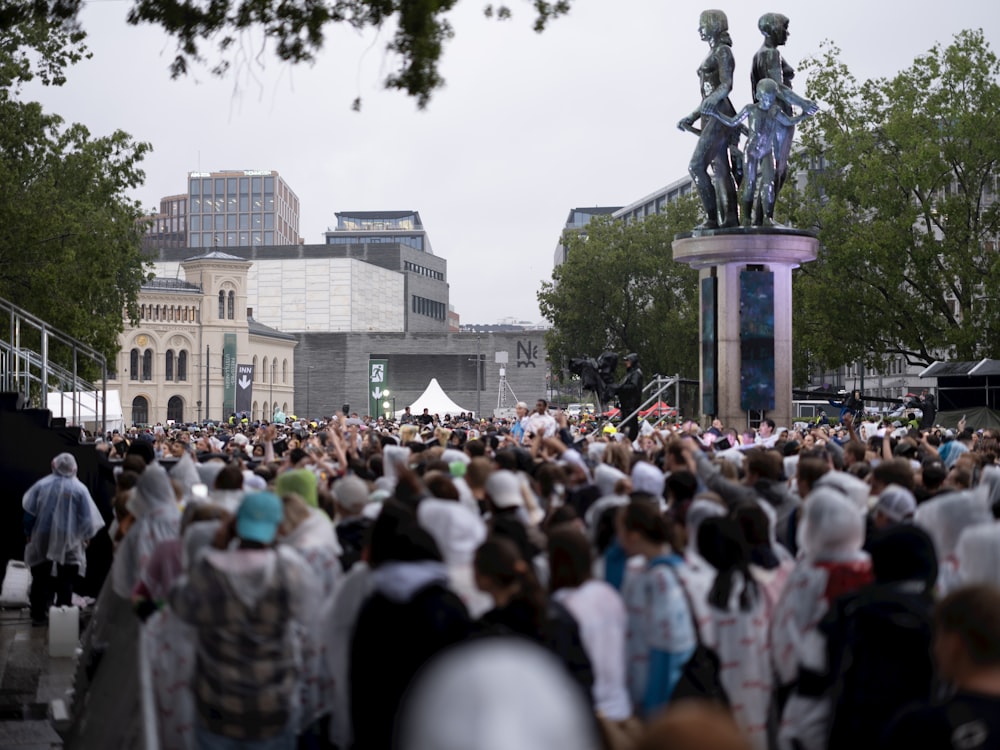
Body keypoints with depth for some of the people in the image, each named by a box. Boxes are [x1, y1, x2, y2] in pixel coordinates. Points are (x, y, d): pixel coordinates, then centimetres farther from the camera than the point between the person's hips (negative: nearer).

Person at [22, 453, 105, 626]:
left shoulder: (42, 485, -6)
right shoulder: (79, 489, -11)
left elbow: (29, 511, 0)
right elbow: (88, 518, -8)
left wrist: (28, 533, 12)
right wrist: (87, 536, 8)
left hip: (42, 539, 1)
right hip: (68, 540, -1)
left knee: (40, 578, 11)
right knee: (65, 580, 9)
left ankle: (38, 614, 13)